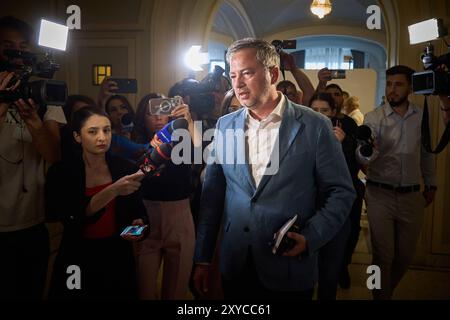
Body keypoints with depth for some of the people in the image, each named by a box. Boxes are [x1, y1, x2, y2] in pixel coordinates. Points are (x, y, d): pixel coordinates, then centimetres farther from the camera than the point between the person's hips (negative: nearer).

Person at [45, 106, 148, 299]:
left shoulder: (126, 168, -4)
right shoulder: (61, 172, -9)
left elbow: (139, 212, 5)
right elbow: (72, 219, -22)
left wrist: (139, 225, -17)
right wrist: (113, 191, -31)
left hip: (119, 260, 2)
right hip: (77, 262, -1)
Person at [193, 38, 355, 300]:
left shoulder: (315, 126, -8)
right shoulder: (224, 126, 2)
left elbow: (341, 191, -2)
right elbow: (213, 194, 4)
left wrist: (311, 238, -15)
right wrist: (203, 259, 5)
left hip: (290, 271, -2)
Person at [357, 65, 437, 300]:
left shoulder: (422, 117, 3)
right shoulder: (374, 118, -6)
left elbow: (427, 153, 16)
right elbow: (363, 158, -19)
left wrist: (431, 184, 15)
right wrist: (367, 151, -40)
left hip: (411, 196, 3)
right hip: (380, 194, -3)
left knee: (405, 256, 14)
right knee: (383, 255, 3)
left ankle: (387, 291, 39)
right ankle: (380, 296, 25)